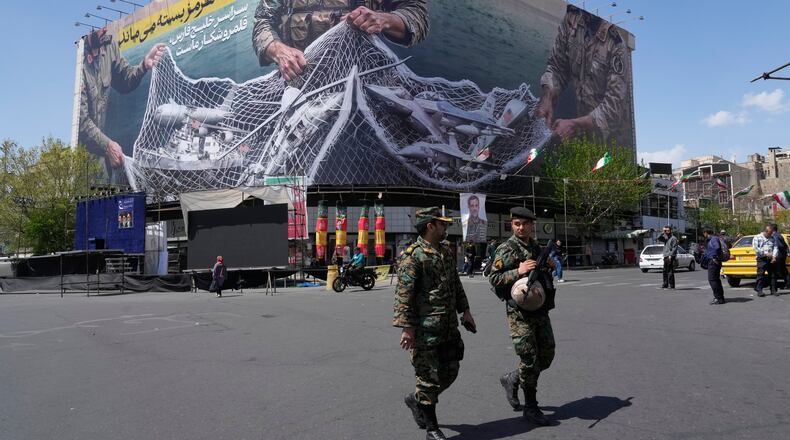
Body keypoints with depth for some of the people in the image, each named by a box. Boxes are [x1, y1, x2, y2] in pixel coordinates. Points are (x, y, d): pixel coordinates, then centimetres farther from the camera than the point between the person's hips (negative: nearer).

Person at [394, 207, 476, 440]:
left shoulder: (446, 252, 13)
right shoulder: (412, 256, -14)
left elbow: (456, 284, 22)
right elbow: (404, 295, -17)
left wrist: (465, 310, 18)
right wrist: (406, 328, -20)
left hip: (449, 328, 8)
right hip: (425, 330, -8)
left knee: (449, 373, 15)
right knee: (429, 378, 2)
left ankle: (416, 399, 37)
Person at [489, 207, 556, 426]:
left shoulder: (536, 247, 13)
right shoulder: (506, 249, -9)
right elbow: (493, 278, -13)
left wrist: (547, 266, 5)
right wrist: (518, 271, -23)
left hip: (540, 310, 7)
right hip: (520, 312, -7)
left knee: (547, 356, 11)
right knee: (529, 359, -2)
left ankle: (512, 379, 30)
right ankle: (531, 407, 14)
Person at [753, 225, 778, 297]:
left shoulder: (772, 238, 17)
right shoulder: (757, 237, 4)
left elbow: (775, 247, 8)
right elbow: (756, 248, -8)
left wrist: (774, 256, -8)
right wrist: (766, 253, -14)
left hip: (771, 259, 5)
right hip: (761, 259, -4)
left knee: (773, 274, 4)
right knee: (760, 274, -9)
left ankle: (773, 290, 13)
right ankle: (759, 290, -6)